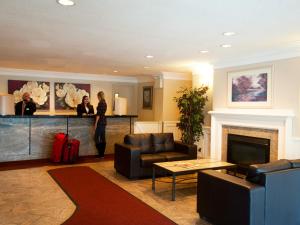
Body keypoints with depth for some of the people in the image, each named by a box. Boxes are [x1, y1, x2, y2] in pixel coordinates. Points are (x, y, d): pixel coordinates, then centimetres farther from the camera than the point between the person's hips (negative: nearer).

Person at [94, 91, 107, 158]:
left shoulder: (100, 103, -13)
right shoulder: (105, 103, 13)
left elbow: (98, 114, -17)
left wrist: (96, 123, -14)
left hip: (100, 122, -9)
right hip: (104, 121, 9)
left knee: (97, 138, -4)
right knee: (103, 138, 9)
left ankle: (101, 154, -3)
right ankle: (102, 154, 13)